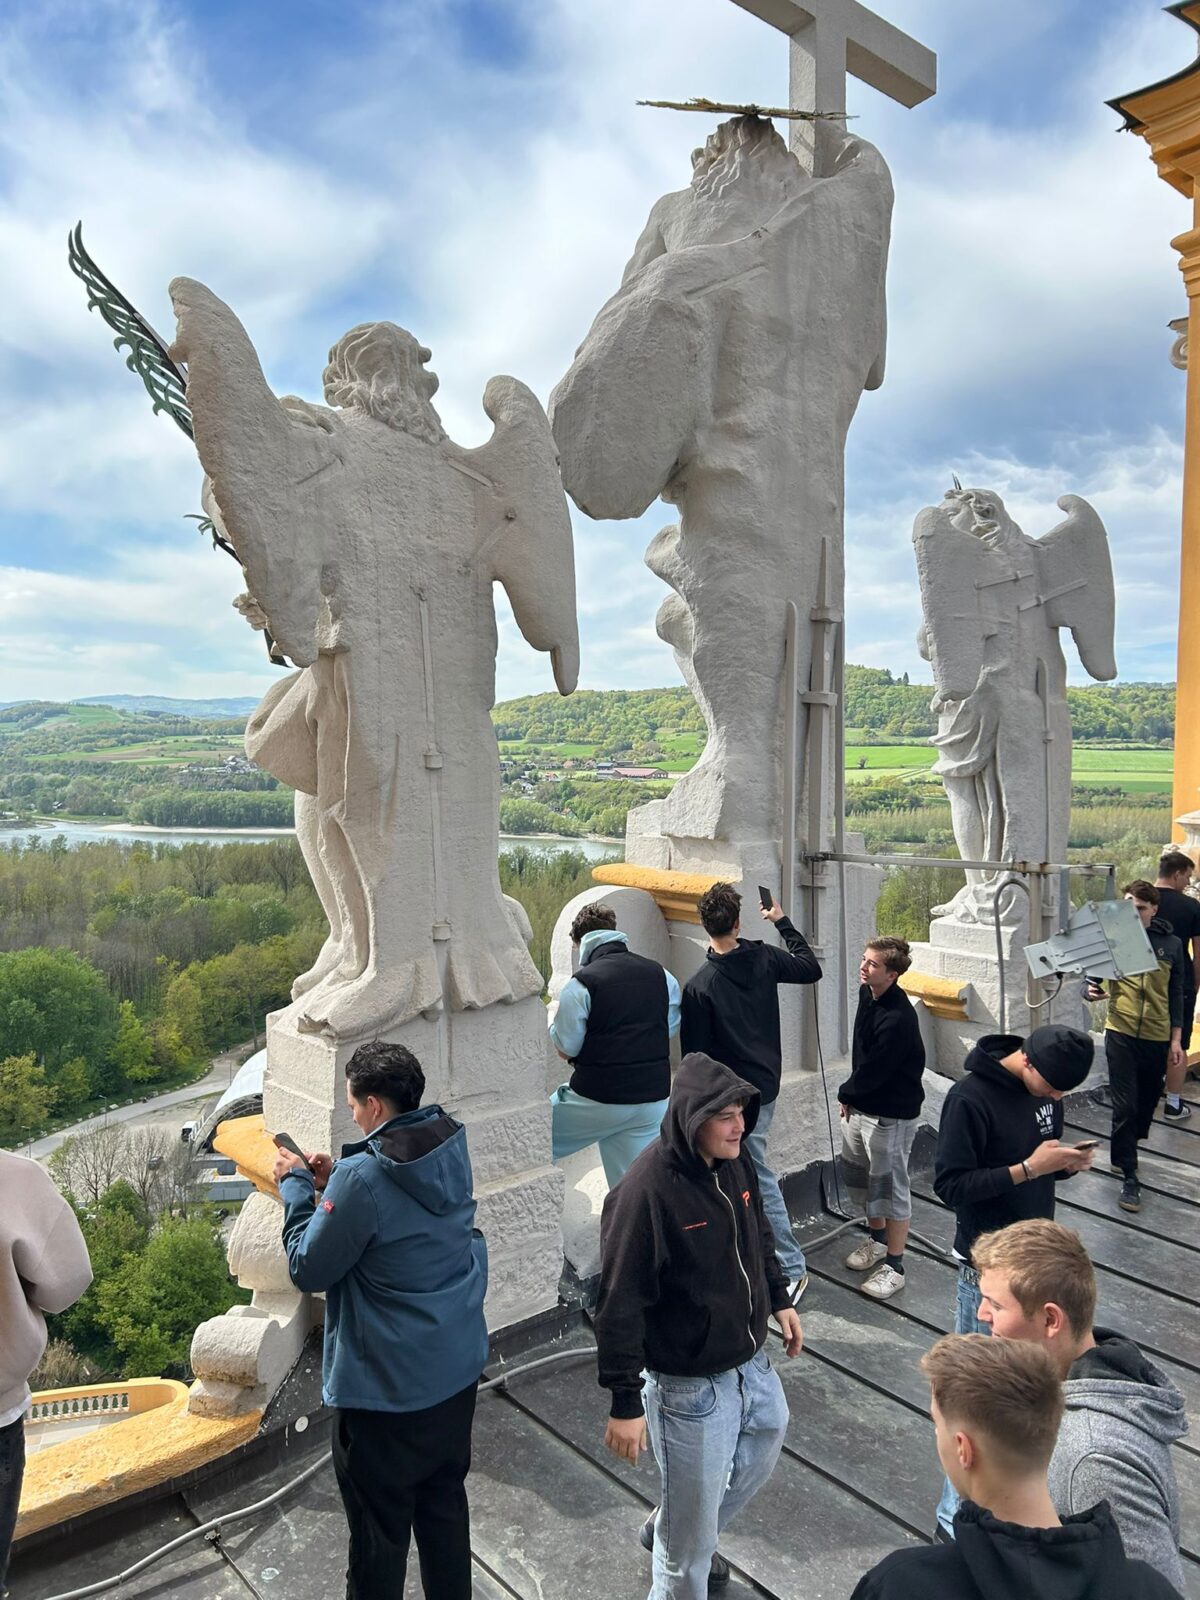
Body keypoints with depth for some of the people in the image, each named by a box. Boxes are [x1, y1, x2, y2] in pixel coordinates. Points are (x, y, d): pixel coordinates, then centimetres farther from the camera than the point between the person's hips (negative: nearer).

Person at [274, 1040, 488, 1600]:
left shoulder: (363, 1179, -27)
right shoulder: (451, 1151, -4)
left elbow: (309, 1269, -15)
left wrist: (296, 1187, -5)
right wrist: (333, 1184, 4)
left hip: (387, 1387, -7)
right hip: (458, 1369, 7)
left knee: (379, 1527, 15)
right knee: (445, 1503, 25)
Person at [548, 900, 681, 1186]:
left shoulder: (581, 983, -12)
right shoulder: (661, 975, 4)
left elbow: (566, 1048, -8)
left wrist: (553, 1016, 10)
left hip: (597, 1098, -5)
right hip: (653, 1098, 5)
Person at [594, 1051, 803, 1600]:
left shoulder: (735, 1162, -7)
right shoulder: (645, 1191, -29)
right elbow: (620, 1306, -24)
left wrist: (779, 1300, 17)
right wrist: (625, 1403, -19)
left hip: (751, 1363, 8)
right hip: (690, 1385, -8)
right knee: (690, 1549, 9)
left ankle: (668, 1529, 52)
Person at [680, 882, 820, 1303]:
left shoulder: (698, 987, -21)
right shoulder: (764, 958, -6)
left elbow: (696, 1055, -15)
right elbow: (811, 969, 13)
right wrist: (783, 921, 20)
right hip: (766, 1084, 7)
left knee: (760, 1178, 4)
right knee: (742, 1169, 20)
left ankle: (793, 1268, 11)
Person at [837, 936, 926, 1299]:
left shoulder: (898, 1019, -29)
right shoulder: (867, 994, -1)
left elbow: (874, 1071, -23)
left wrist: (845, 1094, -5)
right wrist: (850, 1096, 5)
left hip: (890, 1115, -9)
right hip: (860, 1106, 9)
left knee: (890, 1185, 3)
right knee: (857, 1172, 22)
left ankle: (894, 1265, 19)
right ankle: (877, 1237, 43)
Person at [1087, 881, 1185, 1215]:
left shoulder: (1171, 944, 3)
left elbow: (1176, 995, 9)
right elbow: (1093, 977, 3)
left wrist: (1176, 1040, 6)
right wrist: (1092, 991, -20)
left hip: (1157, 1037, 2)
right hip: (1121, 1034, -2)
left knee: (1147, 1102, 14)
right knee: (1125, 1106, -4)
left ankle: (1125, 1151, 38)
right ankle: (1129, 1177, 5)